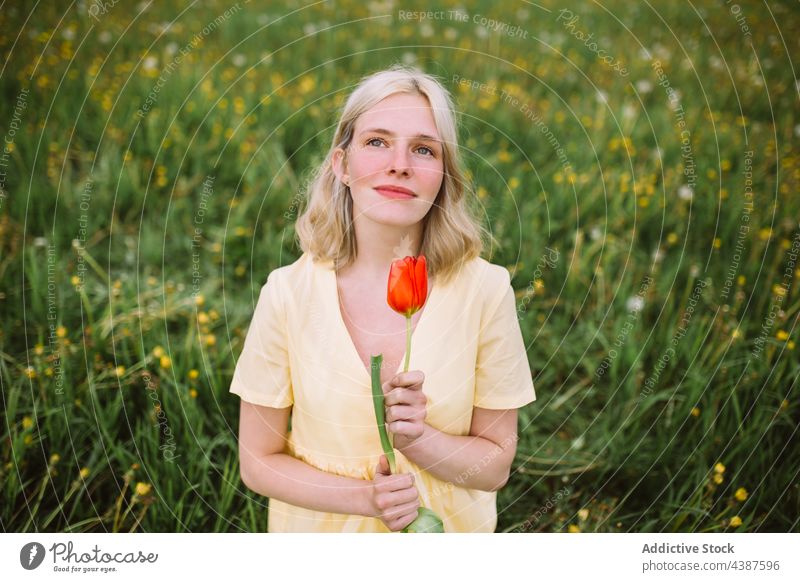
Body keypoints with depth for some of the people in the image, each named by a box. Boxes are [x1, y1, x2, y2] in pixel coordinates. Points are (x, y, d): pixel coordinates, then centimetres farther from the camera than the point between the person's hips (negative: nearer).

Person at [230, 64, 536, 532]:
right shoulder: (288, 292, -17)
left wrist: (417, 437, -26)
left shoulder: (486, 289, -17)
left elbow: (496, 465, -9)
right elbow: (258, 461, -9)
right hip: (320, 528, 0)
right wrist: (365, 497, -22)